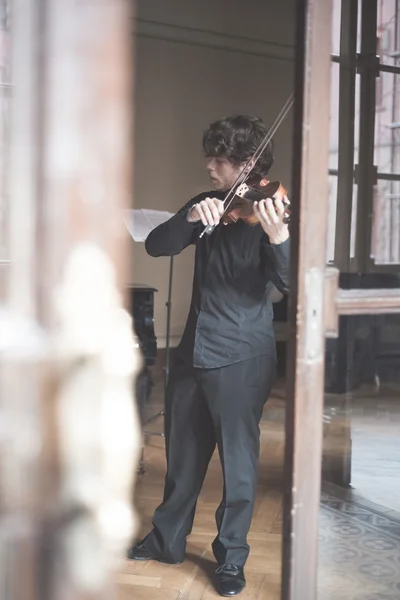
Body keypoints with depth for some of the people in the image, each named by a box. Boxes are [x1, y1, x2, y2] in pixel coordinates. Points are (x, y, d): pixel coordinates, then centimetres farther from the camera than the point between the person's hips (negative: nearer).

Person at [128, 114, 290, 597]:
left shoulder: (267, 211, -9)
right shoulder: (208, 204, 8)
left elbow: (288, 283, -22)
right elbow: (155, 246, -2)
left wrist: (277, 236, -41)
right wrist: (191, 218, -21)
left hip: (241, 357, -6)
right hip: (193, 350, 6)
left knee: (238, 460, 4)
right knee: (183, 452, 18)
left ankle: (232, 559, 20)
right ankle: (167, 540, 35)